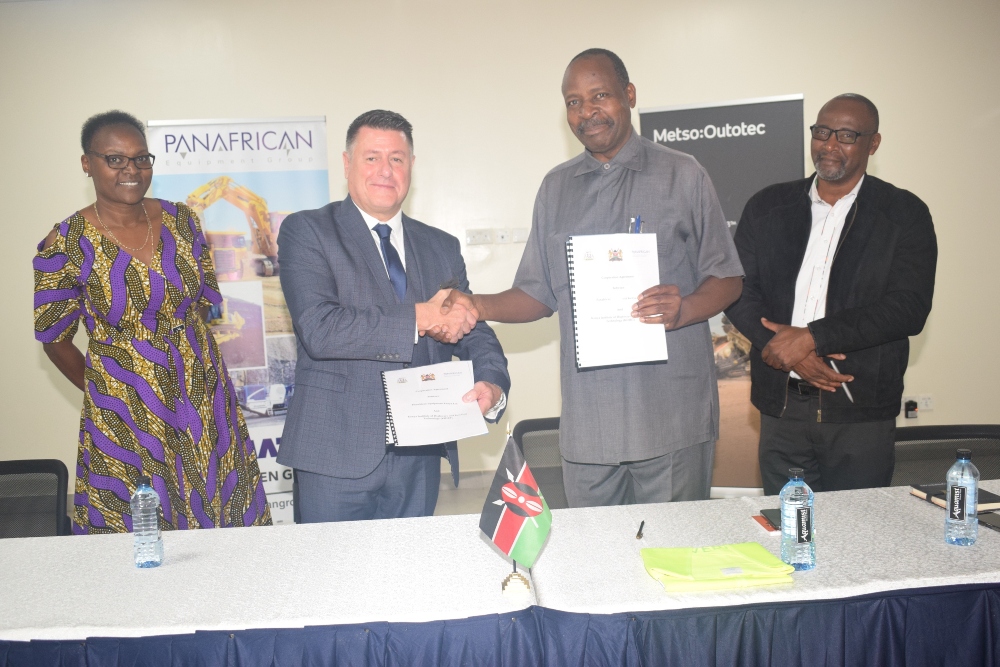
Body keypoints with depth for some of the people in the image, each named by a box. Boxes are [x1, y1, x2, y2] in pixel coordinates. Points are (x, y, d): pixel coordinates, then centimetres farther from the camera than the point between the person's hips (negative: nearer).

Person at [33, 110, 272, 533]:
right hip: (127, 418, -3)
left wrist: (182, 354, 6)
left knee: (220, 517, 9)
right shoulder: (66, 245, -8)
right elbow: (56, 342, 1)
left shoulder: (181, 221, 2)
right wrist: (109, 393, 6)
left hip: (203, 399, 3)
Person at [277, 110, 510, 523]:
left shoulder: (442, 247, 13)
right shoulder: (306, 232, -2)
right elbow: (318, 329, -16)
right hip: (336, 458, -4)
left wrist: (493, 386, -10)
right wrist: (419, 317, -15)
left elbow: (473, 332, 12)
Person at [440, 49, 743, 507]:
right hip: (588, 421, 3)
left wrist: (683, 309, -17)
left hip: (673, 417, -2)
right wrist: (479, 307, -5)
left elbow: (726, 279, 4)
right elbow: (539, 294, 14)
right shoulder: (556, 187, 15)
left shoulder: (682, 175, 5)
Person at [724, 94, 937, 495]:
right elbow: (738, 289, 3)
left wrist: (812, 337, -17)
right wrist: (785, 346, -14)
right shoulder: (767, 207, 9)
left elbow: (909, 307, -10)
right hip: (781, 406, 2)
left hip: (861, 412, -2)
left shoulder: (904, 214, 0)